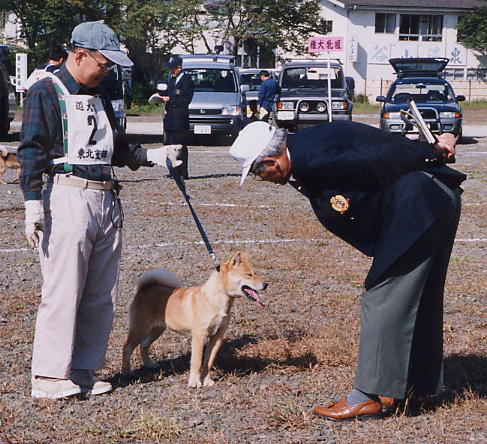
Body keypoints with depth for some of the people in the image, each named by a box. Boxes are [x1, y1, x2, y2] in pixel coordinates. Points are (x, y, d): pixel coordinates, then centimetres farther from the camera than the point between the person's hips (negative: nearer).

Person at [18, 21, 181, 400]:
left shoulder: (99, 98, 21)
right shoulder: (46, 93, -2)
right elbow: (32, 152, -7)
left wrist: (152, 156, 11)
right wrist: (33, 204, -15)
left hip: (107, 201, 8)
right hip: (68, 198, -8)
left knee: (102, 295, 7)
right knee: (63, 291, -7)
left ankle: (84, 369, 15)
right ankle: (49, 376, 0)